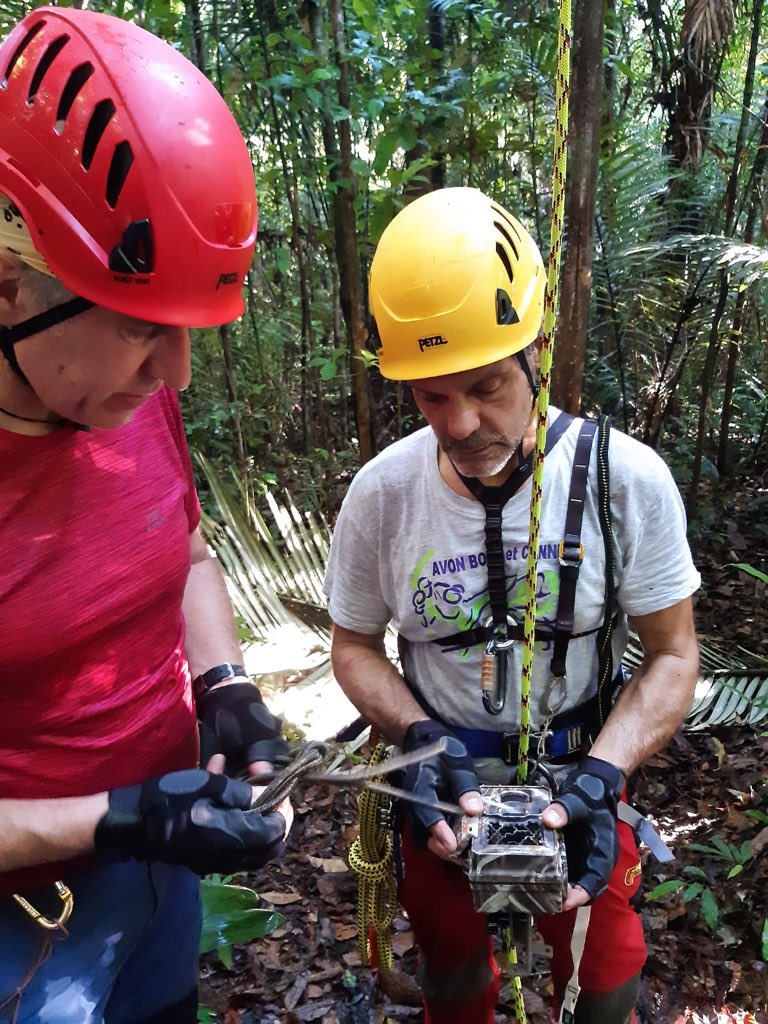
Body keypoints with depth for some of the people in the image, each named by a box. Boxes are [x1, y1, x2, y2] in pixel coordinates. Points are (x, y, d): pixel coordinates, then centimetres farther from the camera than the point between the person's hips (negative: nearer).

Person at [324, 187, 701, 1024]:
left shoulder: (628, 481, -20)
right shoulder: (381, 493, -17)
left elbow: (672, 658, -11)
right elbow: (355, 647, -4)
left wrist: (598, 780, -25)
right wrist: (420, 739, -21)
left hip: (579, 782, -1)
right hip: (441, 792, 1)